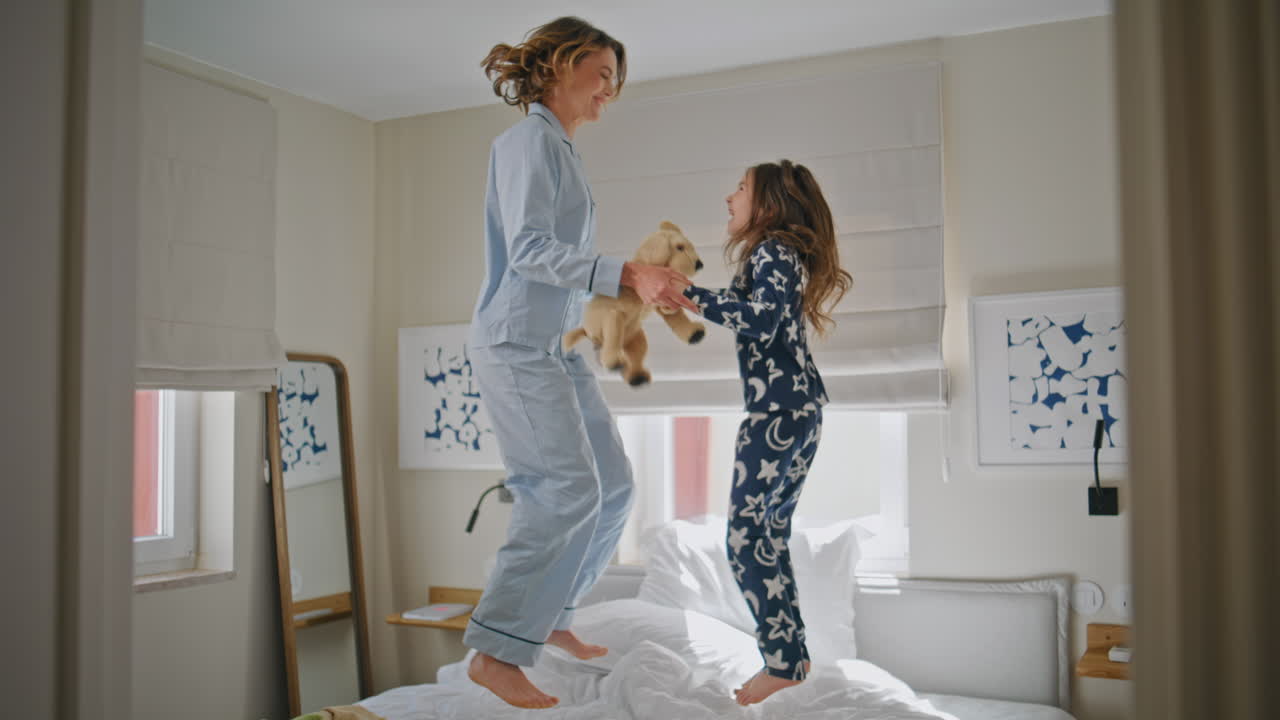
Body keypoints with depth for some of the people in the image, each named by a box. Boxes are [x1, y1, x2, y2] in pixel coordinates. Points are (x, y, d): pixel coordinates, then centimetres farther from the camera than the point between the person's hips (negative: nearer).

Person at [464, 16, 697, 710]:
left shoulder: (562, 151, 20)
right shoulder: (529, 140, -8)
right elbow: (529, 249, -19)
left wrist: (646, 288, 16)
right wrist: (624, 274, -24)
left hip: (557, 347, 10)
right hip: (517, 341, -10)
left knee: (611, 485, 11)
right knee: (566, 489, -16)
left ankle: (549, 616, 23)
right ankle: (495, 651, -10)